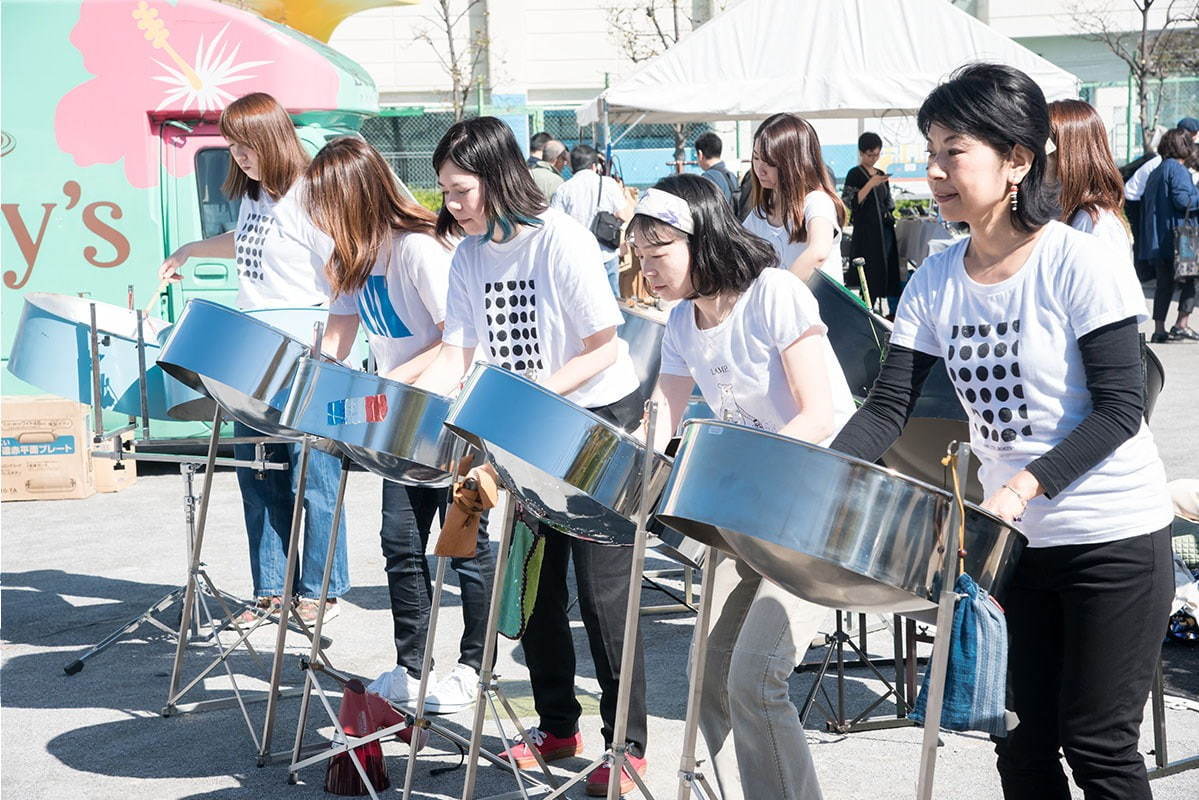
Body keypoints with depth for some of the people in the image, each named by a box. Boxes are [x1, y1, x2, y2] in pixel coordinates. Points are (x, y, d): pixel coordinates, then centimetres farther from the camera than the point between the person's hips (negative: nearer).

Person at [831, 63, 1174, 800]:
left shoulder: (1081, 264, -15)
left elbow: (1120, 409, -17)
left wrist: (1027, 483, -29)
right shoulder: (935, 284, 1)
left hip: (1114, 539, -5)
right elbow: (889, 408, -1)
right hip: (1012, 539, 5)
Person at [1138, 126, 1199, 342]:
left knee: (1164, 284, 9)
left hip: (1155, 241, 8)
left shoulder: (1156, 172, 18)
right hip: (1175, 237, -8)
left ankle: (1159, 330, 6)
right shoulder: (1177, 169, -9)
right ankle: (1181, 324, -6)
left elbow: (1145, 203, 21)